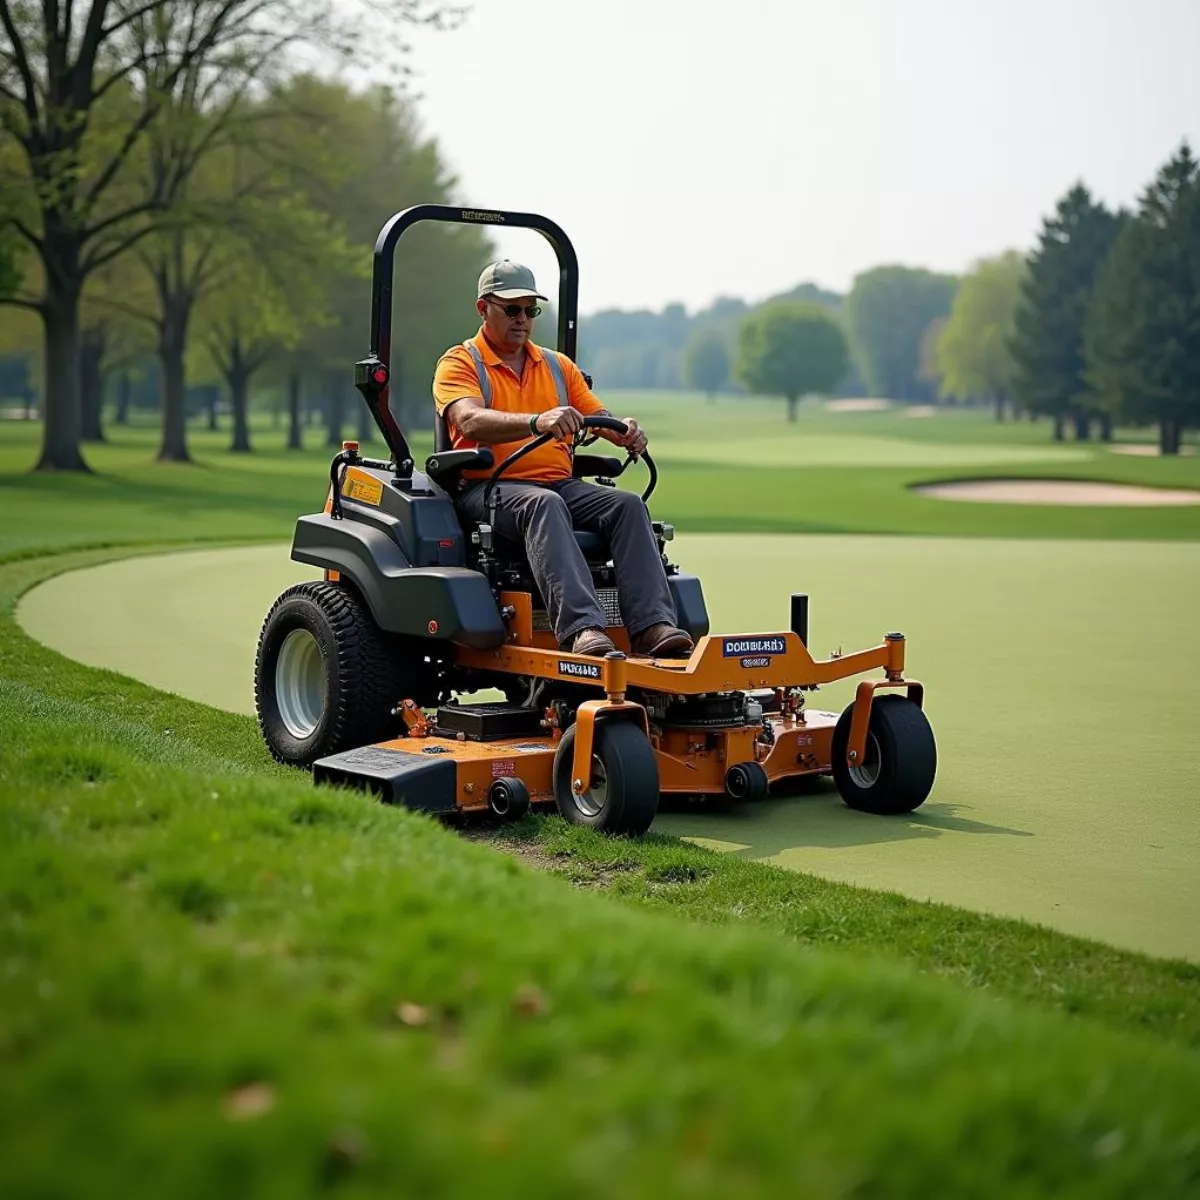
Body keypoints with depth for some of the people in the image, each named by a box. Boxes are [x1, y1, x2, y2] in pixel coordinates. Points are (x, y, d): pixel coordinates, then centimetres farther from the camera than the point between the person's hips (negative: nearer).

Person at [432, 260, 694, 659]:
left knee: (628, 504, -23)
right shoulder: (459, 364, 5)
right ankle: (580, 628, -53)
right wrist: (537, 422, -33)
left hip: (561, 484, 5)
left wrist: (626, 431, -10)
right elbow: (471, 421, -16)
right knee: (544, 504, -38)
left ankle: (652, 626, -36)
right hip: (489, 487, -5)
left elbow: (599, 417, 16)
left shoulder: (558, 366, 24)